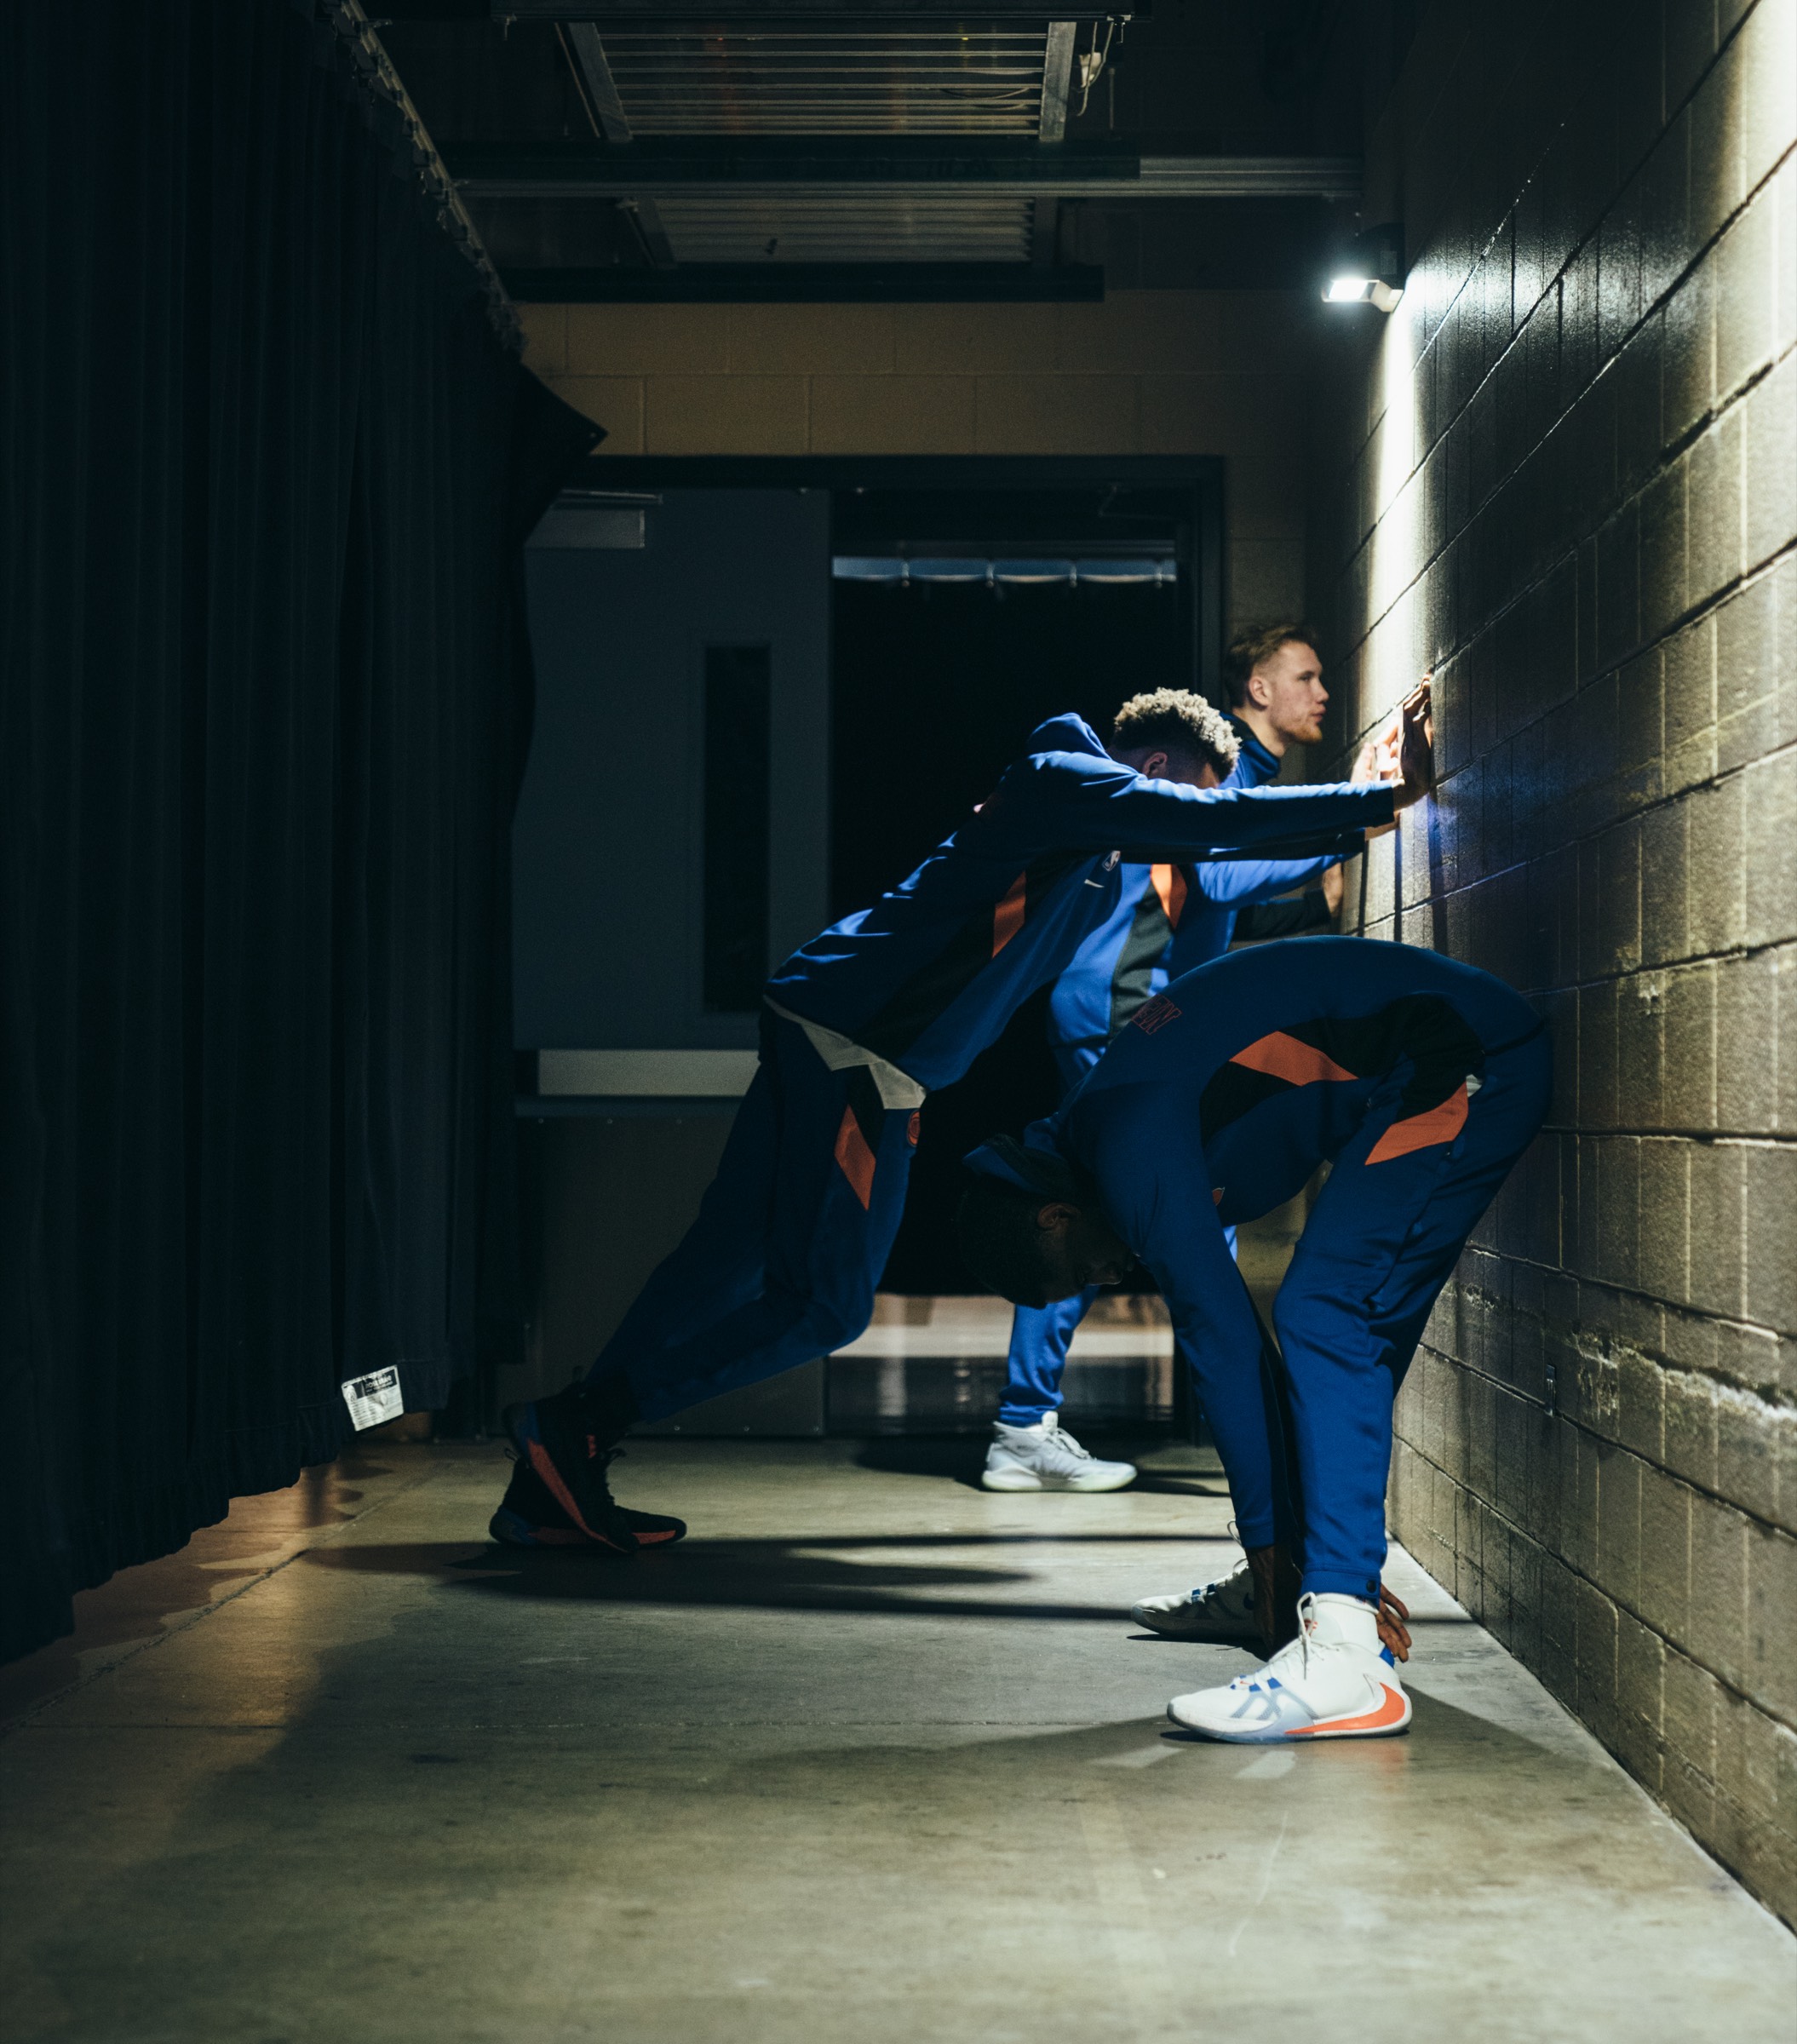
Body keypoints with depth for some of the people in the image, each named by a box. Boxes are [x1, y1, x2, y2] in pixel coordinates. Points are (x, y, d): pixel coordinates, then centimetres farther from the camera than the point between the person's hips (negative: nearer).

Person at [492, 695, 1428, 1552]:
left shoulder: (1081, 818, 25)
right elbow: (1218, 823, -13)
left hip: (823, 1024, 10)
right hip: (859, 1046, -10)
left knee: (729, 1262, 8)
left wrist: (1346, 828, 32)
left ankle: (551, 1491, 9)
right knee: (822, 1304, -8)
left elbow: (1204, 849, 35)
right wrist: (1387, 797, -6)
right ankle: (578, 1422, -6)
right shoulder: (1072, 779, -4)